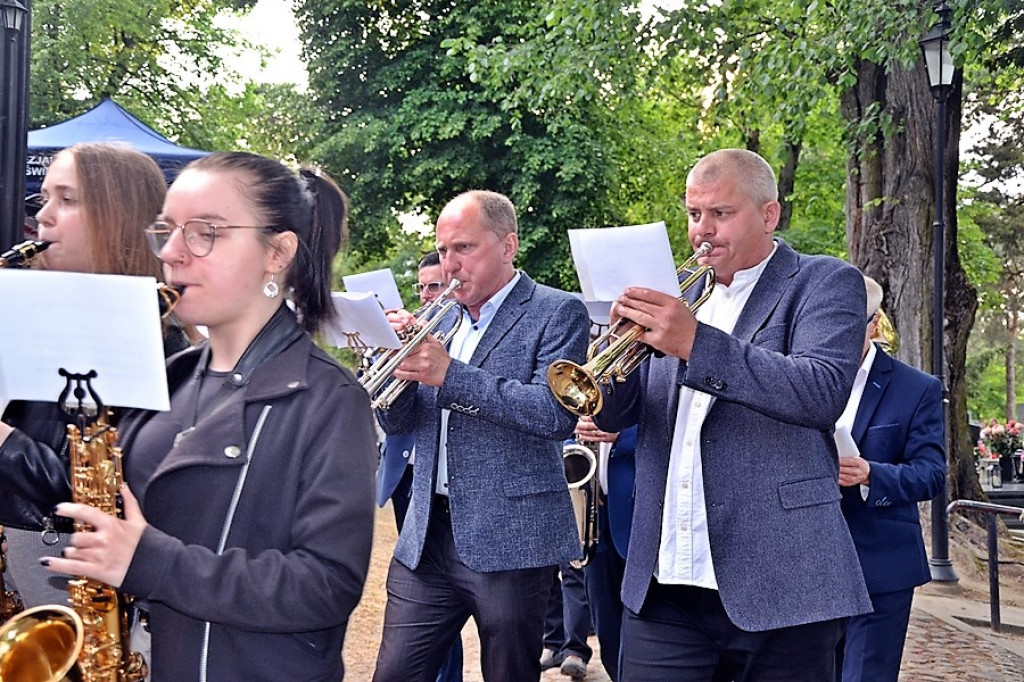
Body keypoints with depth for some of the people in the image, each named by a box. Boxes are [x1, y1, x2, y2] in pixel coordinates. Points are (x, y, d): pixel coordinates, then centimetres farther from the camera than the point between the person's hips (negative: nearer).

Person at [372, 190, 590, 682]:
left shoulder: (557, 313, -4)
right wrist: (399, 360, -8)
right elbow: (399, 423, 13)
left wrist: (449, 374, -23)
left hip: (509, 542, -5)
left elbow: (556, 414, -19)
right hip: (427, 537, 5)